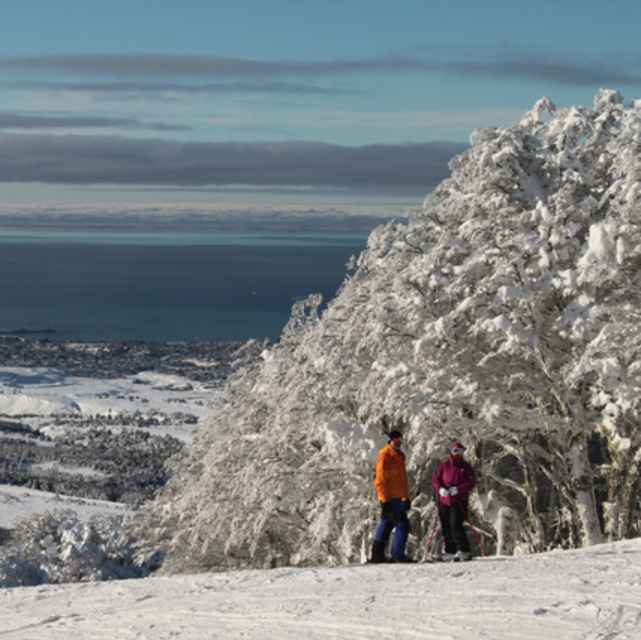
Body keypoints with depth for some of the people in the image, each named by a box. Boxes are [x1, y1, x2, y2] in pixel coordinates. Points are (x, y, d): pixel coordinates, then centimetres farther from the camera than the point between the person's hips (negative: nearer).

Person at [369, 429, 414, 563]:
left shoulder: (399, 456, 19)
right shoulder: (385, 456, -10)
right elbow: (380, 480, -14)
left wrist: (406, 498, 24)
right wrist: (385, 500, -19)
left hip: (398, 497, 9)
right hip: (390, 498, -9)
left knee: (386, 525, 11)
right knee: (402, 525, -11)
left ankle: (377, 554, 15)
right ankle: (398, 554, -8)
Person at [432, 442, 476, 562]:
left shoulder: (467, 467, 3)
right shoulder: (445, 465, 10)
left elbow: (472, 483, -6)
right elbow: (435, 479, 7)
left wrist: (458, 489, -20)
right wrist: (440, 489, -14)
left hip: (459, 501, -4)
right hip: (444, 501, 4)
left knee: (456, 525, -16)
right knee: (446, 527, 6)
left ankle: (464, 551, -11)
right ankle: (450, 551, 16)